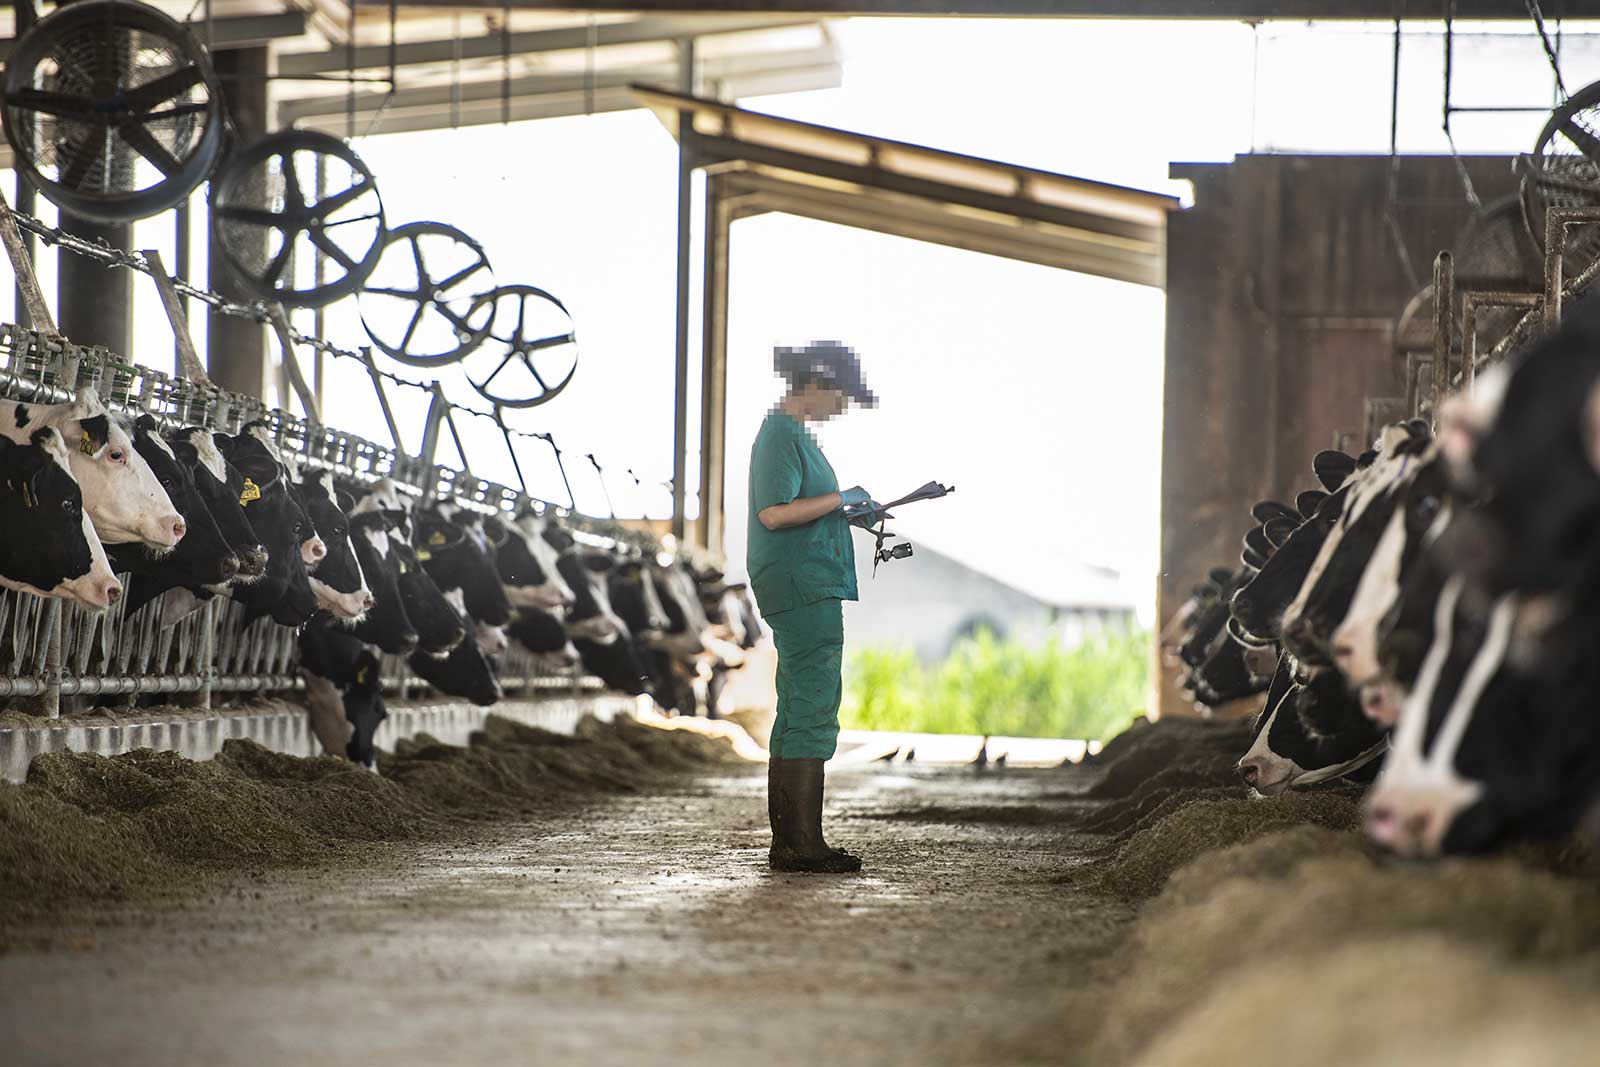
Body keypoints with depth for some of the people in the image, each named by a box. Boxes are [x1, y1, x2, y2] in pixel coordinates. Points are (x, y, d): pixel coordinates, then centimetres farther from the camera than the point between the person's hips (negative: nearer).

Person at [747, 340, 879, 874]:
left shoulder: (790, 433, 19)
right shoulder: (781, 435, -13)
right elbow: (773, 513, -23)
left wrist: (853, 510, 17)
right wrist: (841, 498, -17)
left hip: (808, 589, 11)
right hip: (803, 585, -11)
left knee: (799, 711, 12)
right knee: (812, 711, -11)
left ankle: (790, 840, 15)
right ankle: (800, 844, -12)